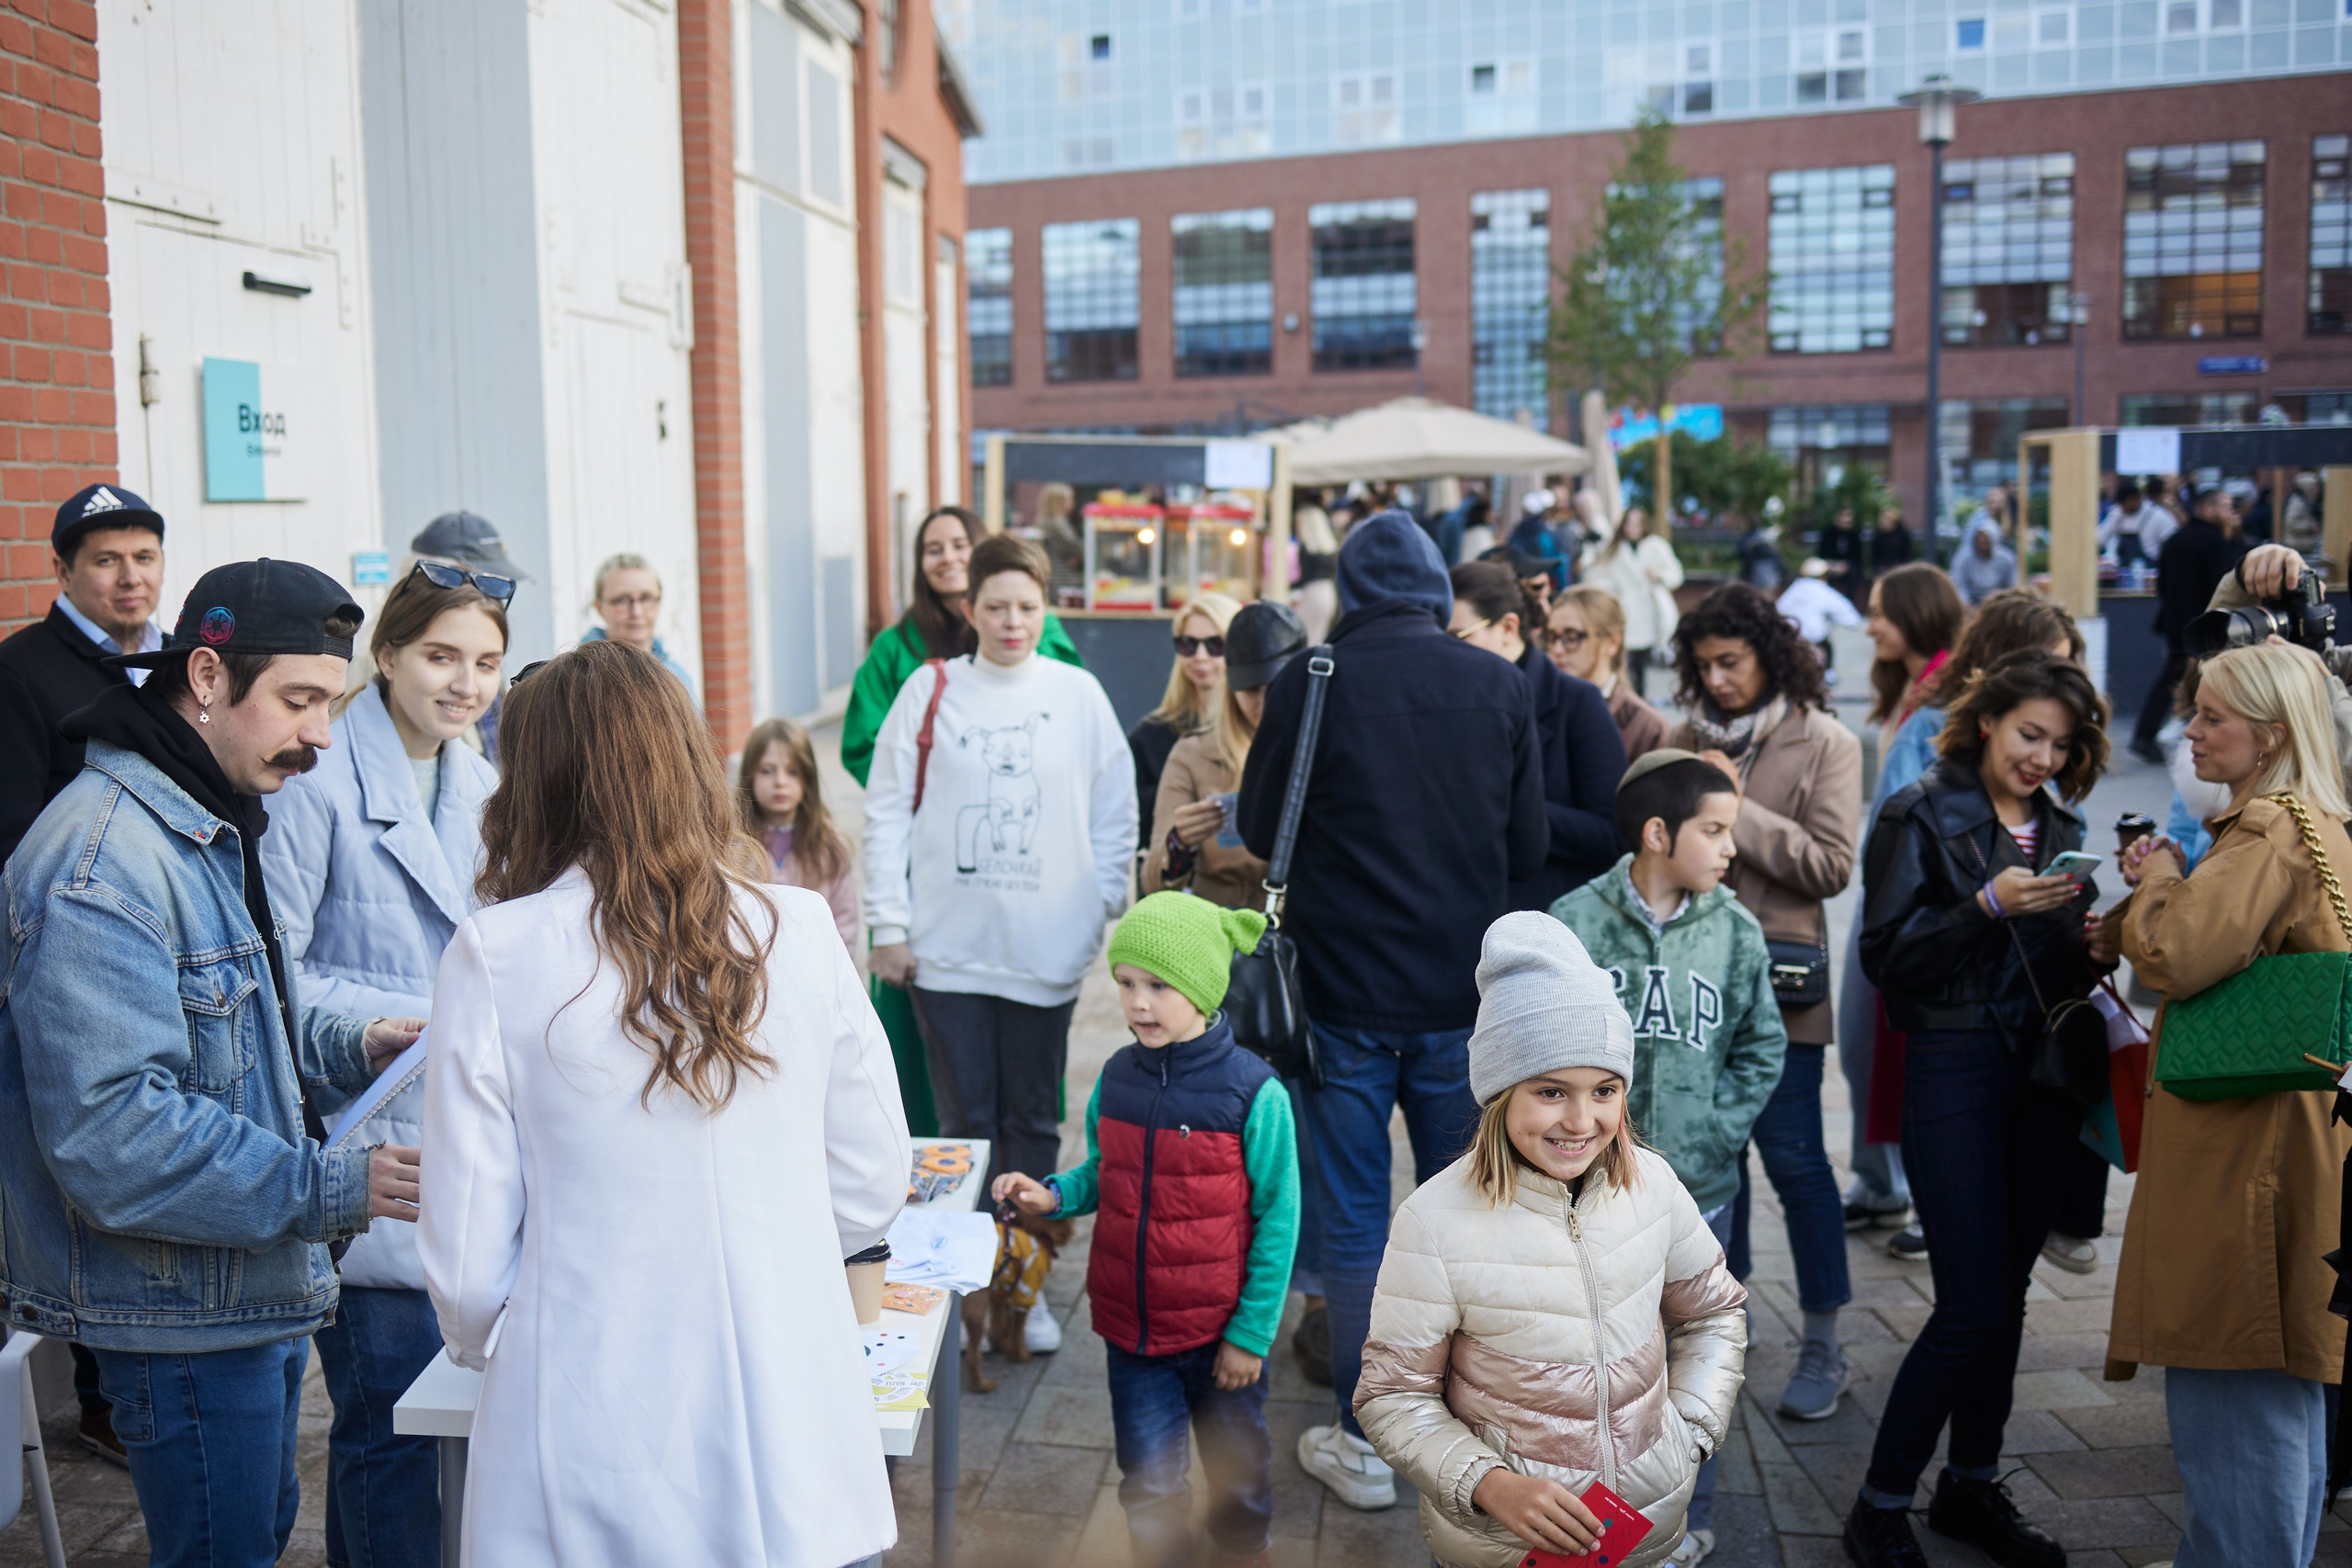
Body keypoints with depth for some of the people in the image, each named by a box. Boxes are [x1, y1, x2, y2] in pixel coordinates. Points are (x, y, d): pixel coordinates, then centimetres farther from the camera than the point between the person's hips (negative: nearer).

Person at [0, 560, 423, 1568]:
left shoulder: (209, 827, 11)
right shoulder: (101, 861, -25)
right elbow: (112, 1133, -30)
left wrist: (348, 1045, 3)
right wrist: (332, 1187, -31)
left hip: (255, 1288, 10)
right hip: (181, 1316, -10)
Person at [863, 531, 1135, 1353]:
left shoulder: (1079, 694, 2)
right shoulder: (930, 690, 1)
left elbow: (1115, 817, 6)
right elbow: (888, 813, 2)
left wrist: (1104, 913, 0)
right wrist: (889, 925, -2)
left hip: (1046, 951, 0)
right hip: (947, 948, 0)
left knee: (1033, 1123, 10)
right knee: (964, 1124, 8)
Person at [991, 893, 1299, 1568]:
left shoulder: (1254, 1093, -17)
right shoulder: (1116, 1078, -4)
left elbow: (1277, 1220, -11)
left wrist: (1251, 1334, -10)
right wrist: (1053, 1196, -8)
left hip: (1219, 1332, -3)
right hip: (1130, 1327, 3)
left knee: (1237, 1471, 18)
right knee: (1149, 1484, 12)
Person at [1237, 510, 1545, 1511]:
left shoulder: (1308, 681, -9)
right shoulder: (1499, 686, -2)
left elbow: (1260, 831, 1)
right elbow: (1529, 849, 4)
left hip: (1347, 990, -2)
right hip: (1466, 994, 2)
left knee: (1354, 1220, 8)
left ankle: (1363, 1441, 17)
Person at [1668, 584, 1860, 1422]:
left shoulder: (1825, 744, -4)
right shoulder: (1689, 738, 8)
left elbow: (1831, 865, -12)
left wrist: (1738, 810, -14)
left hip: (1776, 974, -4)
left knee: (1792, 1156, -2)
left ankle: (1823, 1346, 11)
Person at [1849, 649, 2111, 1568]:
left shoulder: (2060, 829, 14)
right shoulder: (1922, 816, -4)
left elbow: (2063, 969, 18)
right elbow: (1886, 956, -11)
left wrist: (2096, 954, -3)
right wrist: (1989, 906, -20)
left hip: (2043, 1074, 6)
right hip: (1956, 1070, -6)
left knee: (2004, 1296, 11)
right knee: (1974, 1306, -7)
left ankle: (1973, 1486, 27)